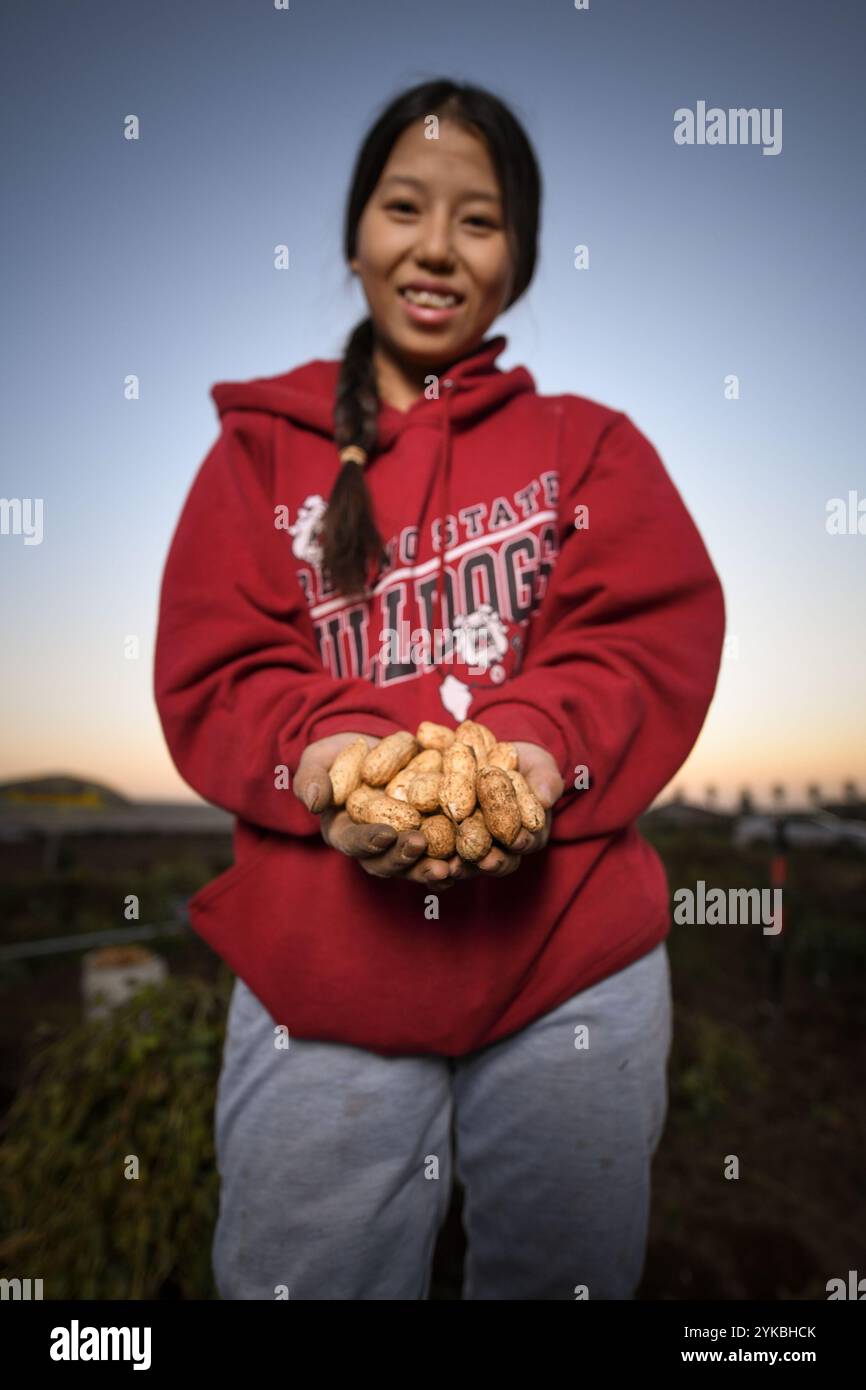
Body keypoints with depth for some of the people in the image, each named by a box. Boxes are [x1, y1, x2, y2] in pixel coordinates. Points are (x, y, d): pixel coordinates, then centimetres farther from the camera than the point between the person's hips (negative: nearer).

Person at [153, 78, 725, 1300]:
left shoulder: (590, 443, 9)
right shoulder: (262, 446, 8)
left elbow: (660, 637, -3)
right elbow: (213, 676, -1)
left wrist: (541, 752, -22)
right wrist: (326, 762, -21)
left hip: (572, 962, 1)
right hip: (318, 966, 0)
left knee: (563, 1275, 21)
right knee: (308, 1277, 16)